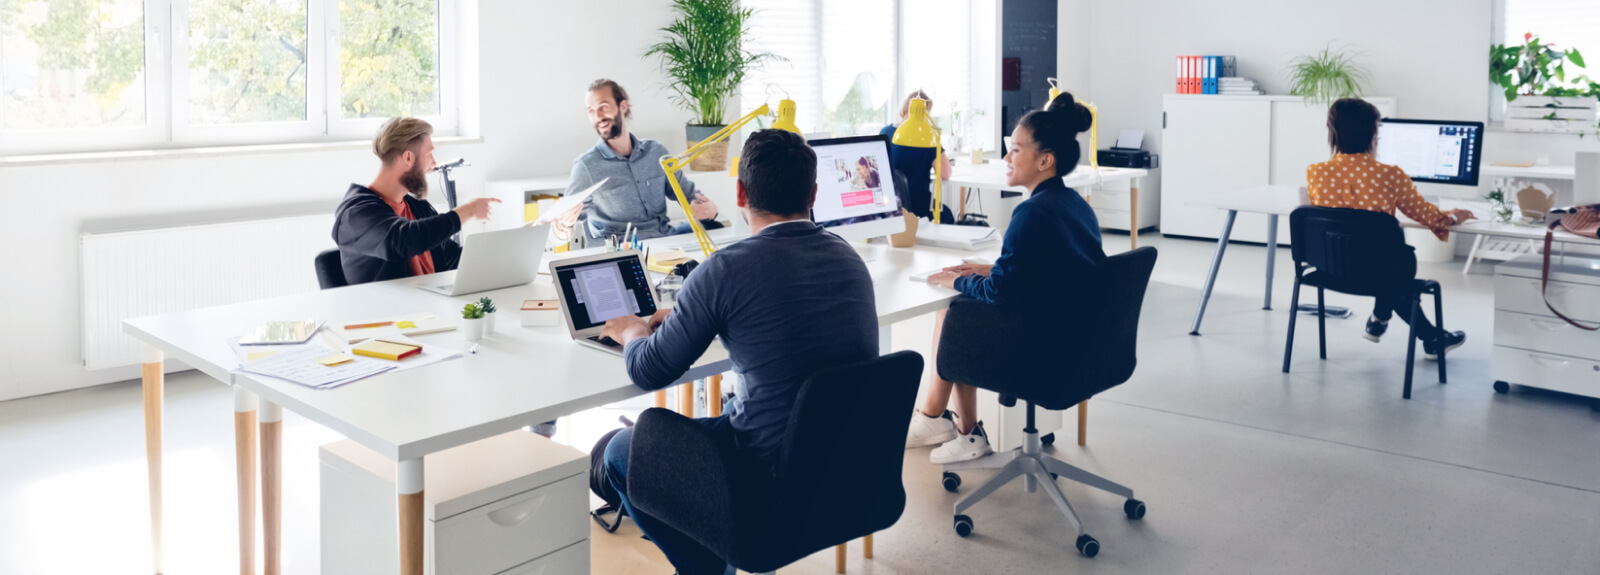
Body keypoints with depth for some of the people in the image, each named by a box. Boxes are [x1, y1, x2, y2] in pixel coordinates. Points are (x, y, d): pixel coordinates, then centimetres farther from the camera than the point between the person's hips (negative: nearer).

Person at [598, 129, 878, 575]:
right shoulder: (849, 257, 2)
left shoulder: (727, 269, -18)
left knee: (619, 452, 15)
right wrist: (686, 317, 26)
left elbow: (648, 373, -7)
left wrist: (633, 333, 15)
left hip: (774, 476, -7)